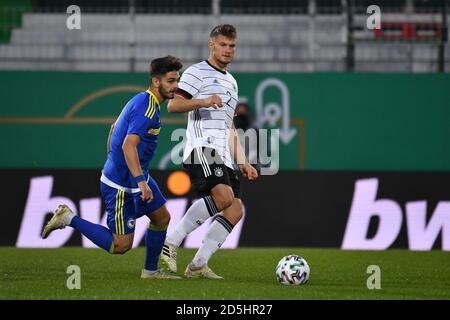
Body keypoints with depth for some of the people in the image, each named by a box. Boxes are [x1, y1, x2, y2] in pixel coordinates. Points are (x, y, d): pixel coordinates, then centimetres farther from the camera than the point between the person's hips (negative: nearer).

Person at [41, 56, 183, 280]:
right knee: (120, 245, -7)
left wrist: (113, 165, 30)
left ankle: (151, 270, 27)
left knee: (162, 218, 16)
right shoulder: (147, 108, -22)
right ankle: (69, 219, 1)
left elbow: (114, 128, 23)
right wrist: (141, 182, -36)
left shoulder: (141, 100, 10)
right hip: (121, 185, -11)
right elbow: (128, 145, -32)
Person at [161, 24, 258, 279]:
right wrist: (204, 101, -25)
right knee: (223, 196, -28)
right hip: (202, 148, -9)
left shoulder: (231, 82, 29)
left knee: (236, 210, -4)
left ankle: (198, 265, -3)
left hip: (223, 157, 9)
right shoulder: (197, 72, 3)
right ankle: (172, 242, -20)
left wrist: (243, 163, 27)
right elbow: (173, 105, -10)